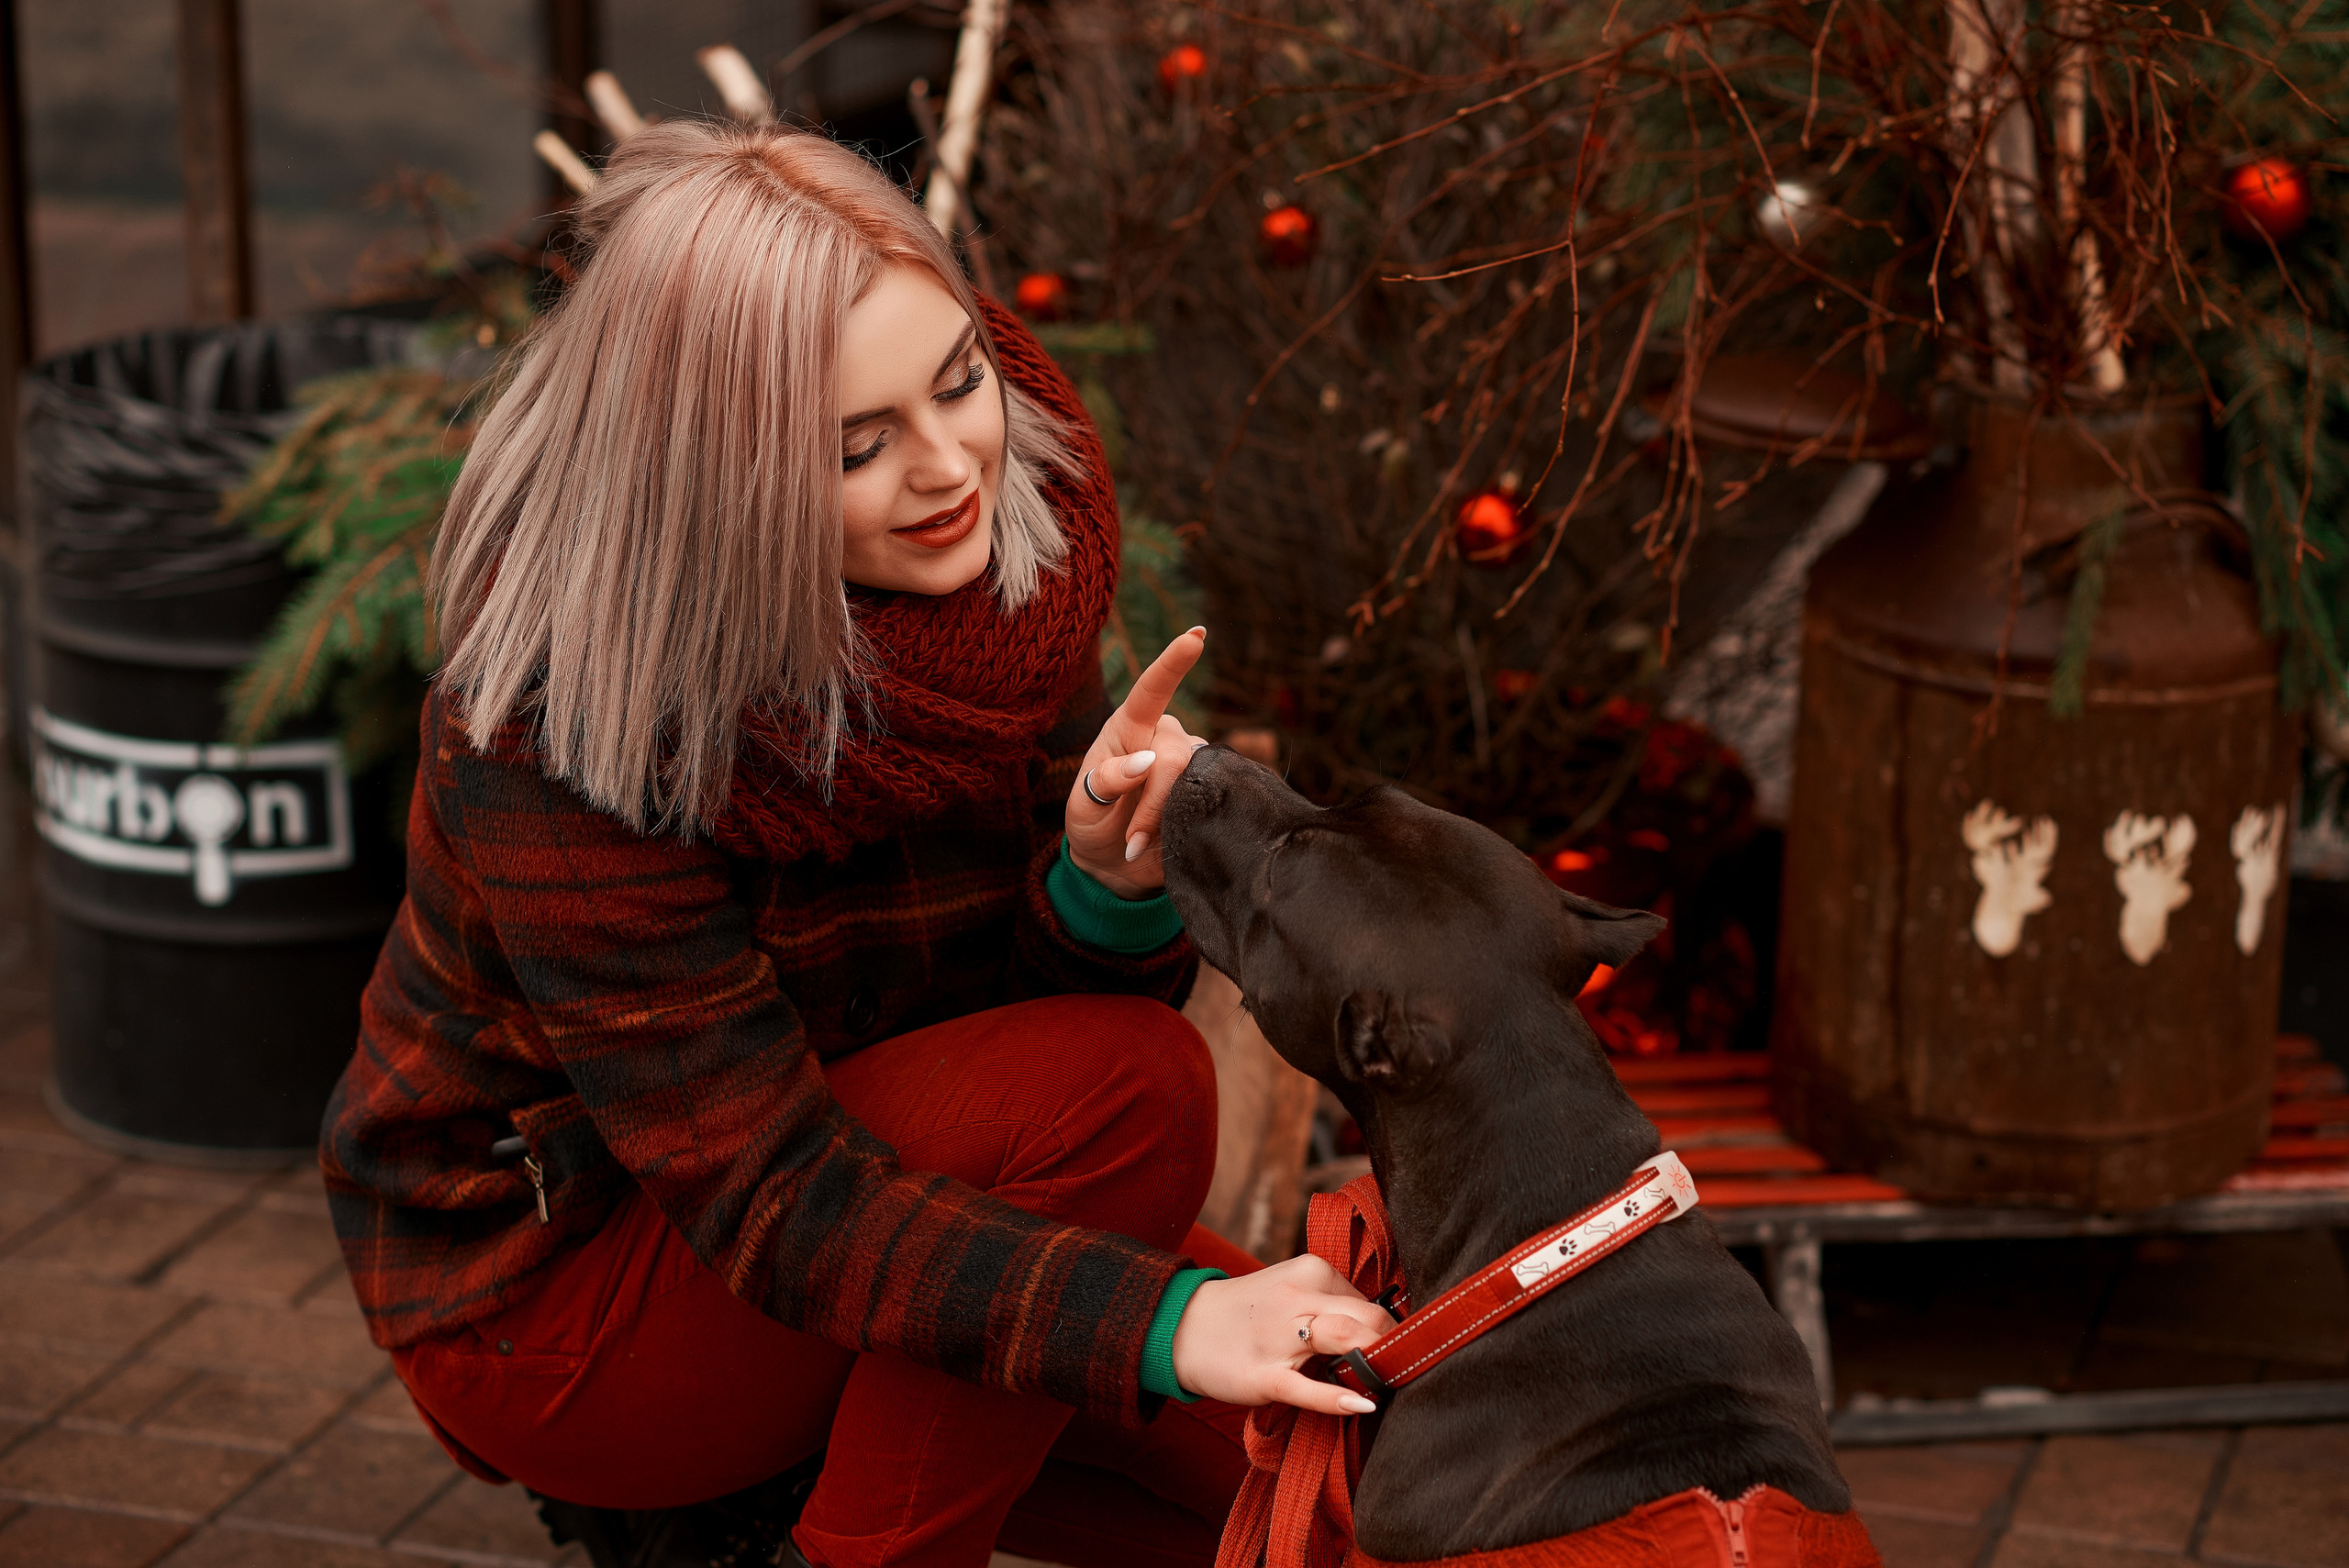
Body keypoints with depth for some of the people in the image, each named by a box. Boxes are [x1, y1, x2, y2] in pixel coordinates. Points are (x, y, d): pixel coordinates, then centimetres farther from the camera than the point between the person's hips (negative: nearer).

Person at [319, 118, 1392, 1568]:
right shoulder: (565, 730, -30)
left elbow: (1055, 982, -8)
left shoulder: (1009, 525, -12)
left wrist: (1114, 877, -33)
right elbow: (773, 1201, -31)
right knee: (1126, 1087, -28)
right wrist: (1161, 1324, -43)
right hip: (553, 1293, -6)